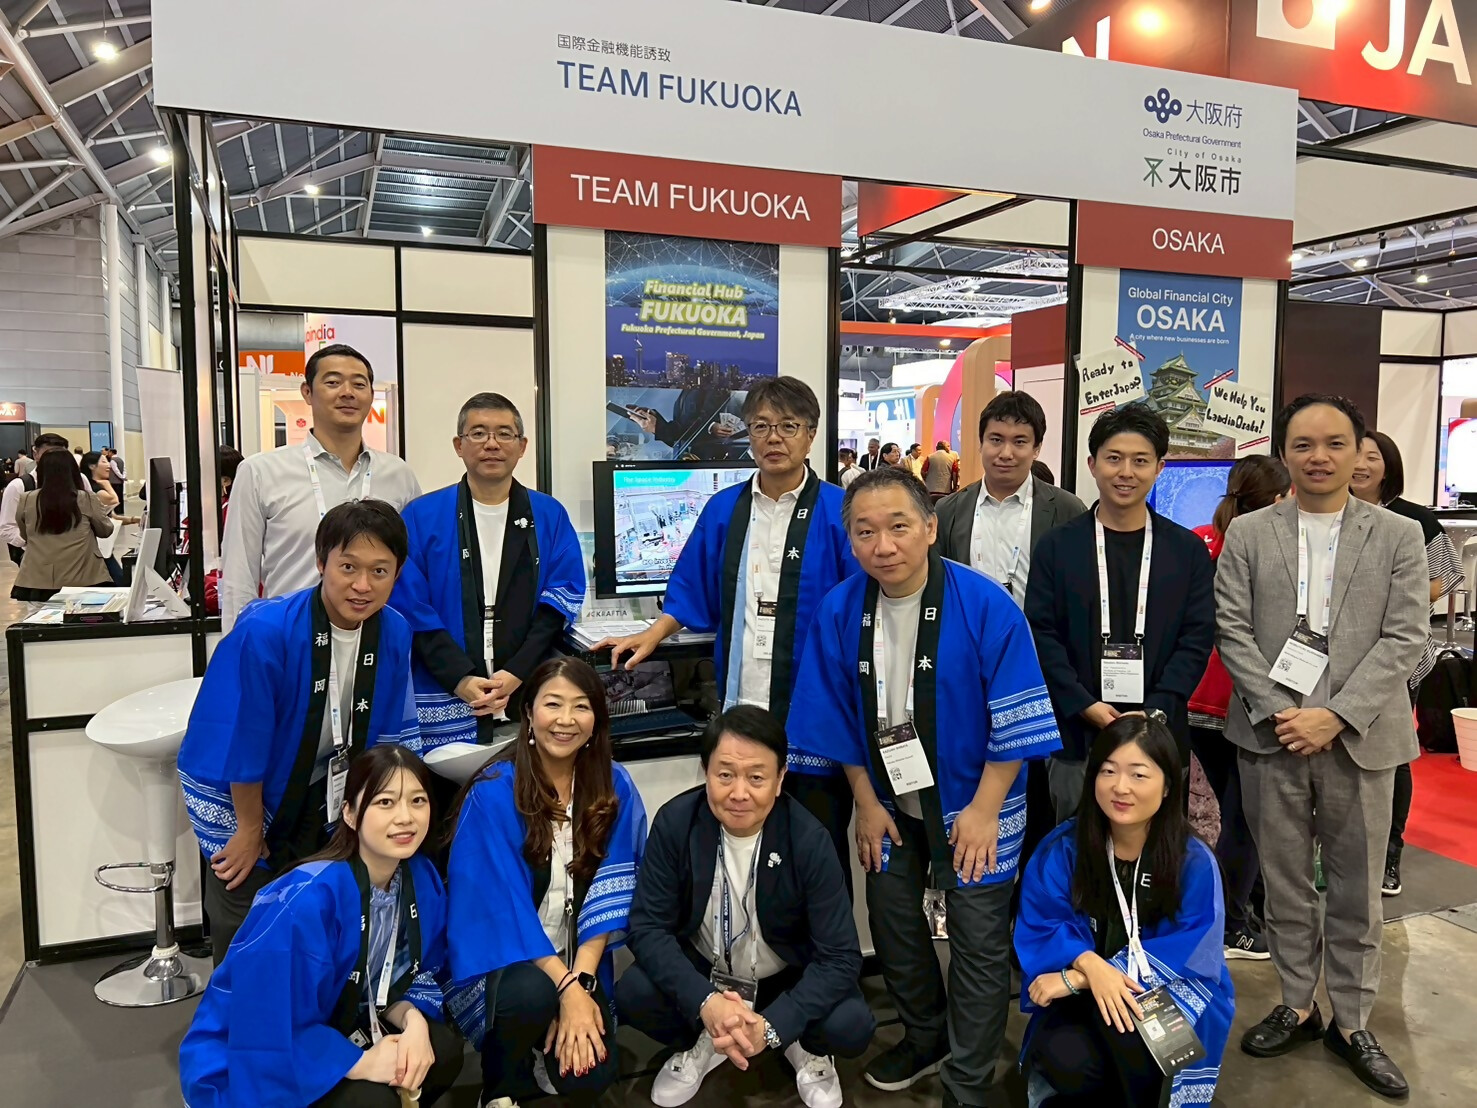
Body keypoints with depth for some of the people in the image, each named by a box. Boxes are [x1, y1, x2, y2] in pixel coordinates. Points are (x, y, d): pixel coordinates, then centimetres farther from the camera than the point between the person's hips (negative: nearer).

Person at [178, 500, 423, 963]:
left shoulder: (395, 633, -16)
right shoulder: (263, 632, -31)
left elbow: (393, 734, -3)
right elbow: (241, 744, -22)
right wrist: (250, 830, -12)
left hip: (317, 798, 4)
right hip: (238, 796, -4)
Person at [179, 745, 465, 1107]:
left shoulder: (423, 881, -10)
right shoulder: (304, 903, -32)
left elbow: (416, 977, 2)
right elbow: (269, 1038, -30)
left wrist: (414, 1020, -19)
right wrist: (363, 1063, -24)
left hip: (331, 1032, 6)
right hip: (244, 1068, -6)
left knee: (443, 1050, -15)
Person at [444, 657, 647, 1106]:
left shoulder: (615, 785, -6)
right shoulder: (493, 792, -17)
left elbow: (610, 895, -7)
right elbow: (507, 904, -21)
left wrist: (581, 980, -20)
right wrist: (565, 989, -27)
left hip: (577, 960, 3)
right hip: (501, 959, -2)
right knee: (533, 994, -34)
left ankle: (546, 1046, 19)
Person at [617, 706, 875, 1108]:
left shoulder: (808, 840, -25)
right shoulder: (675, 822, -21)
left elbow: (841, 957, -23)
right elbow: (647, 927, -19)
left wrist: (771, 1026, -35)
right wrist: (704, 1002, -35)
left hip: (788, 977, -1)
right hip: (701, 971, 1)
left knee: (851, 1025, -28)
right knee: (632, 995, -26)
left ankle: (805, 1047, 10)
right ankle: (702, 1043, 8)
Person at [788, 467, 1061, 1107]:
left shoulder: (986, 607, -23)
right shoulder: (839, 611, -12)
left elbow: (1017, 719, -17)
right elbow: (836, 718, -1)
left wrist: (982, 811, -15)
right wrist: (866, 803, 1)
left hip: (971, 803, -4)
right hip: (889, 800, 4)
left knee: (977, 944, 5)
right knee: (892, 922, 18)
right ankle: (923, 1037, 45)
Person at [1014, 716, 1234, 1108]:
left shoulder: (1195, 862, -13)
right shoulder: (1062, 848, -10)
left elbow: (1184, 957, -17)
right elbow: (1041, 927, -9)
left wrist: (1075, 979, -25)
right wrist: (1089, 963, -33)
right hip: (1085, 997, 1)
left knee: (1126, 1017, -34)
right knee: (1067, 1063, -28)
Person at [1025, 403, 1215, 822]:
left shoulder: (1188, 550, 6)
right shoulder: (1056, 547, 4)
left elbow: (1197, 638, 1)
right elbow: (1041, 634, -1)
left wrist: (1154, 713, -11)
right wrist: (1084, 705, -12)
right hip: (1076, 733, 0)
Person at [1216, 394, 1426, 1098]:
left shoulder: (1399, 536, 3)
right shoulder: (1248, 534, 4)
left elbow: (1404, 638, -5)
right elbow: (1232, 630, -1)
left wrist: (1335, 717, -14)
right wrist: (1276, 712, -12)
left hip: (1359, 739, 0)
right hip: (1270, 733, 1)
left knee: (1357, 891, 10)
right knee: (1285, 885, 12)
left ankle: (1351, 1024, 27)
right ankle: (1296, 1007, 29)